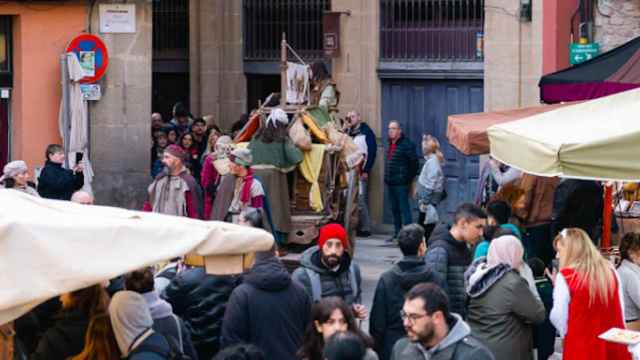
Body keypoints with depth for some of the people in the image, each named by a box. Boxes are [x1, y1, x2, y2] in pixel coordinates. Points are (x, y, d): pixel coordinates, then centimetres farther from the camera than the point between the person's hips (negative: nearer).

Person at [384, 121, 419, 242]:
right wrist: (387, 178, 16)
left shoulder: (406, 144, -11)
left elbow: (414, 162, -12)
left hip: (401, 183, -9)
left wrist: (409, 178, -10)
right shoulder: (390, 144, 15)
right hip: (390, 182, 9)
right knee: (394, 209, 13)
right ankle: (397, 233, 20)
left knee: (404, 208, -9)